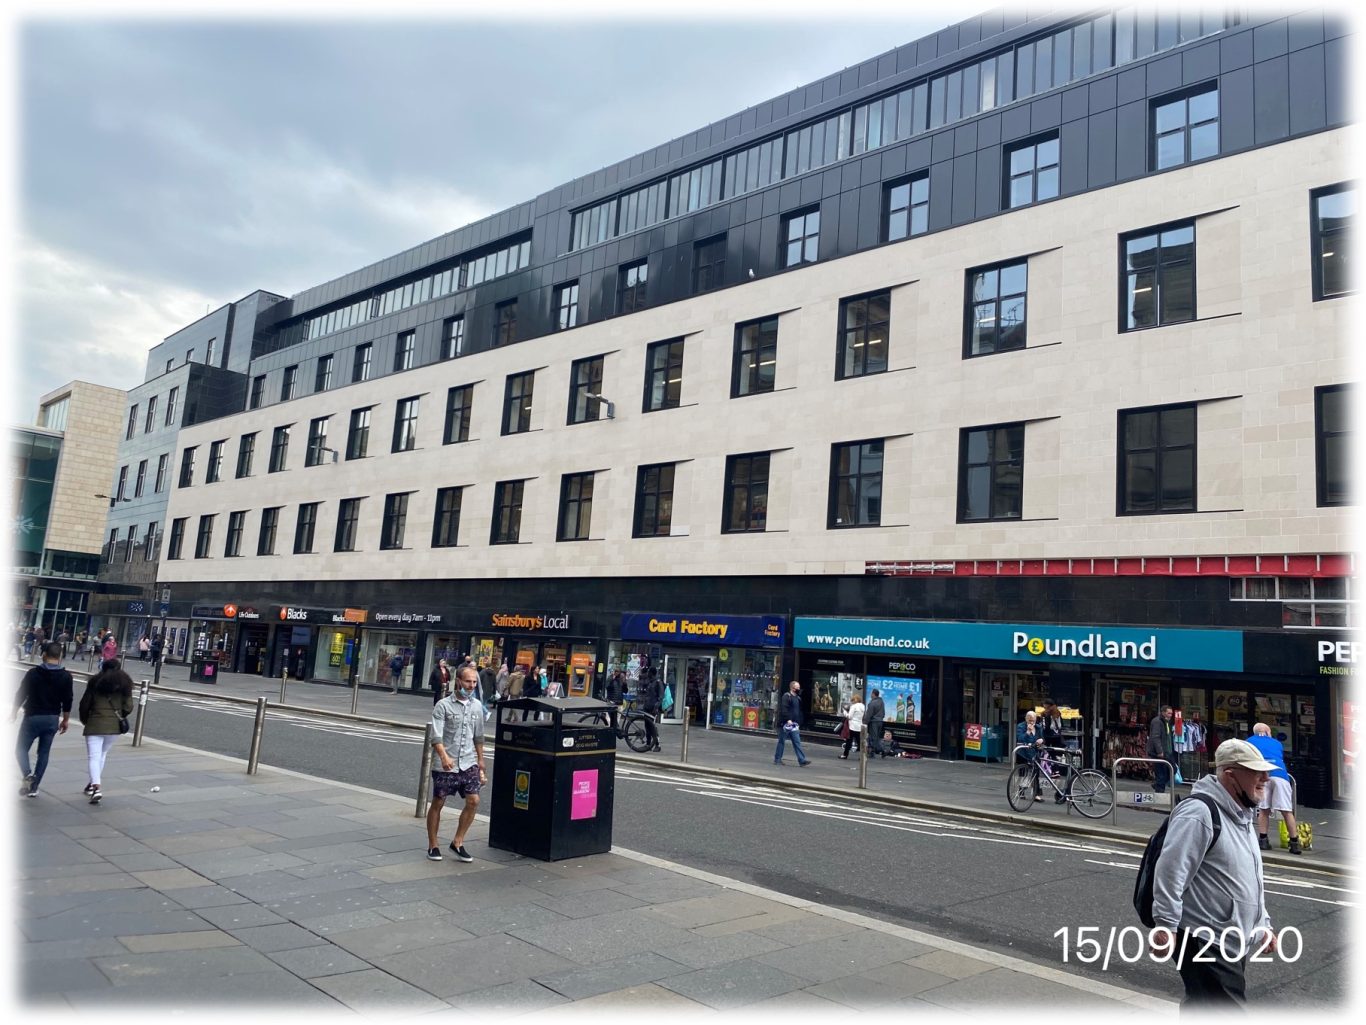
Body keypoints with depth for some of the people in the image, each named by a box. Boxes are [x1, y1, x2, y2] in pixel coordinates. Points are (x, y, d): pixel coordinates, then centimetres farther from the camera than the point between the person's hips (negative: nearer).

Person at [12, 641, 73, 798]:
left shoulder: (33, 673, -9)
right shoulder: (66, 676, -3)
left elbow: (21, 694, -4)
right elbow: (67, 701, 0)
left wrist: (14, 713, 11)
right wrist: (65, 720, 10)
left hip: (33, 717, -2)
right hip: (52, 719, 3)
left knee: (21, 748, 10)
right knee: (44, 753, 11)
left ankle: (28, 774, -15)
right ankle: (33, 787, 11)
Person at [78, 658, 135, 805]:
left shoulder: (95, 681, 2)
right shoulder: (125, 683, 5)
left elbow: (84, 704, 3)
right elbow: (128, 707, 1)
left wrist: (85, 720, 19)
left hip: (95, 725, -3)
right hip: (115, 726, 3)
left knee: (94, 757, -5)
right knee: (102, 755, 22)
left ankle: (96, 788, -20)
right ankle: (94, 784, 28)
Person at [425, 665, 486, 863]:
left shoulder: (477, 706, 8)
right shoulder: (443, 705, -8)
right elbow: (436, 736, -16)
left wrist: (480, 763, 16)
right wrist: (444, 757, -32)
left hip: (468, 763, 4)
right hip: (445, 765, -4)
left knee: (473, 800, -7)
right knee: (438, 803, 6)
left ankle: (457, 842, 8)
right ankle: (433, 845, 20)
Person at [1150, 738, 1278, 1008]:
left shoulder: (1242, 816, 15)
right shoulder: (1199, 813, -19)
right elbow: (1169, 871, -24)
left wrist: (1263, 924, 25)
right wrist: (1165, 926, -25)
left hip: (1232, 944, 10)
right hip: (1204, 943, -10)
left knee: (1200, 1006, 17)